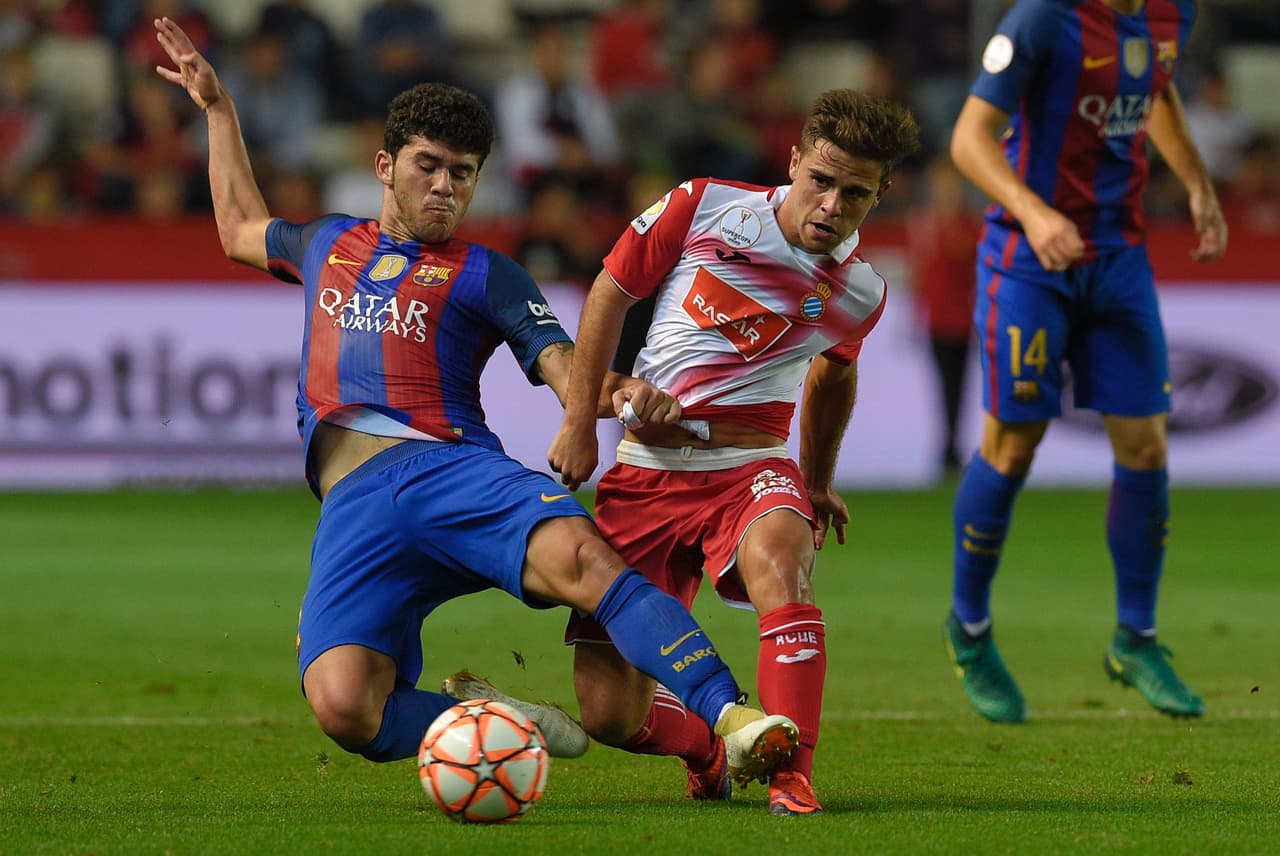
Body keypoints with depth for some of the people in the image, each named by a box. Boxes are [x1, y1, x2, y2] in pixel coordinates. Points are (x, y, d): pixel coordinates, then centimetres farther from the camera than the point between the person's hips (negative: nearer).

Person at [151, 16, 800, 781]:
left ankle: (730, 717, -43)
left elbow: (566, 369, 2)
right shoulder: (330, 244, 29)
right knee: (342, 707, -26)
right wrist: (218, 107, 51)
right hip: (354, 498, 2)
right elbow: (241, 229, 50)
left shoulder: (483, 276, 16)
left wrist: (622, 394, -21)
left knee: (579, 553, -36)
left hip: (451, 464, -2)